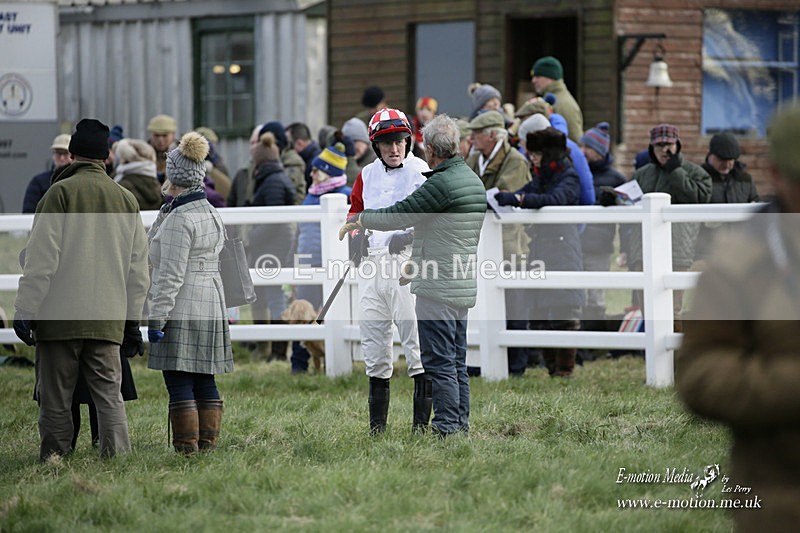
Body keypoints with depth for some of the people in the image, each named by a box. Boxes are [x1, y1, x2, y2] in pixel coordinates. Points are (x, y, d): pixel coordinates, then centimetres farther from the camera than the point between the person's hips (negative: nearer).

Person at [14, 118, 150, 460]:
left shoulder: (61, 192, -3)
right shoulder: (127, 200, 13)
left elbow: (41, 259, -9)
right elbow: (137, 271, 16)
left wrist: (25, 310, -6)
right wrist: (132, 322, 21)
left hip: (60, 316, -4)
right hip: (108, 320, 4)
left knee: (55, 400, 2)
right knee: (109, 397, 7)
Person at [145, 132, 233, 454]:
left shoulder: (179, 219, -15)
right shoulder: (212, 214, 14)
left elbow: (171, 274, -18)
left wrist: (156, 317, -16)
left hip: (181, 310, -9)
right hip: (212, 307, 9)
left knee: (179, 382, -7)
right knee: (205, 380, 11)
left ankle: (187, 446, -8)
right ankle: (208, 442, 13)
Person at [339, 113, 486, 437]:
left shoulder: (442, 183, -18)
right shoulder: (473, 180, 13)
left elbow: (399, 215, -16)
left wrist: (357, 220, -1)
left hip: (438, 289, -10)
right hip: (463, 287, 10)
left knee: (439, 363, -6)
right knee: (457, 362, 13)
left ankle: (446, 428, -6)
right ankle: (461, 426, 16)